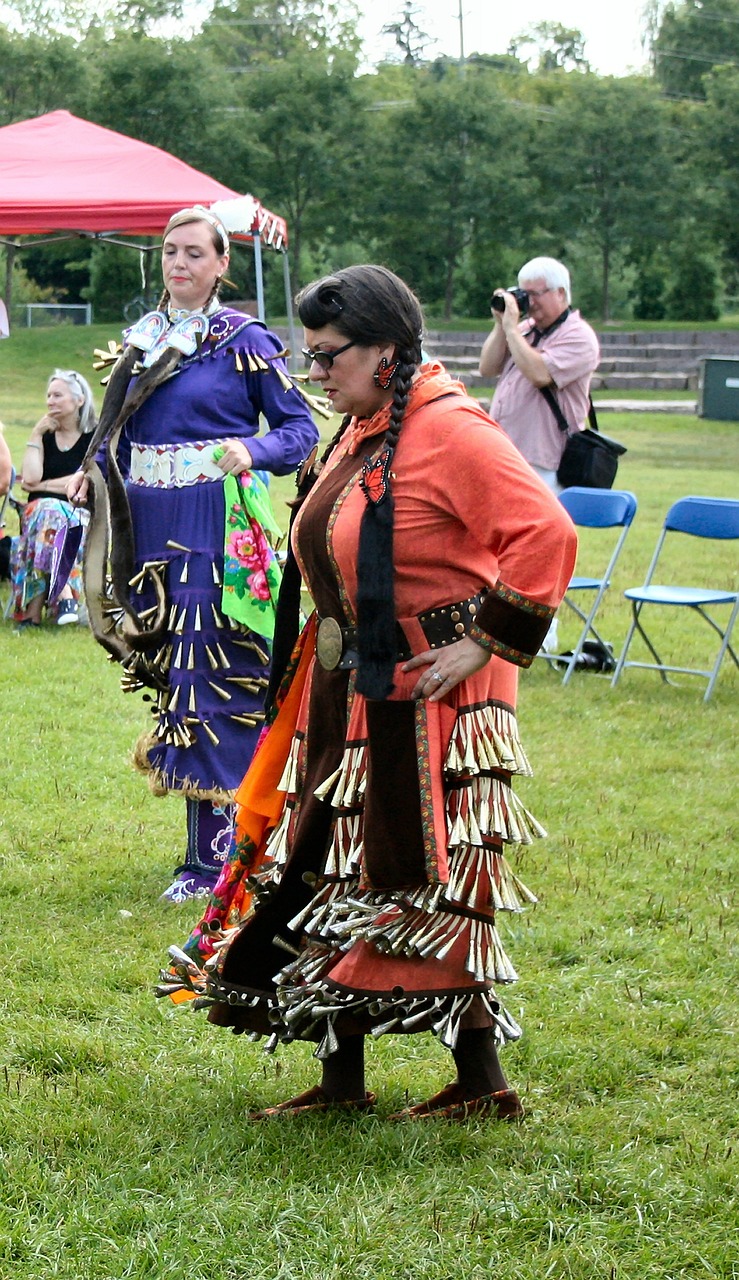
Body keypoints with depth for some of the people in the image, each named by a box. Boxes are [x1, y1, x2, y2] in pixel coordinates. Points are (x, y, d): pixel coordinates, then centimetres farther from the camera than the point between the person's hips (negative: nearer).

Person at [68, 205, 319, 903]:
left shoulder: (244, 339, -3)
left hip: (216, 527, -6)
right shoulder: (141, 337, 14)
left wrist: (253, 450, -21)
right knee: (171, 672, 7)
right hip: (150, 527, 6)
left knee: (207, 676, -8)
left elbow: (300, 428, -3)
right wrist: (93, 472, 2)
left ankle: (210, 856, -4)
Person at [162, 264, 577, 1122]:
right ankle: (341, 1081, 19)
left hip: (428, 698, -9)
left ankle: (481, 1084, 7)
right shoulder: (359, 431, 13)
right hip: (349, 697, 9)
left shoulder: (449, 430, -16)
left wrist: (485, 642, -21)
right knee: (332, 876, 10)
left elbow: (545, 535, -23)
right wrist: (334, 657, 17)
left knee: (423, 886, -5)